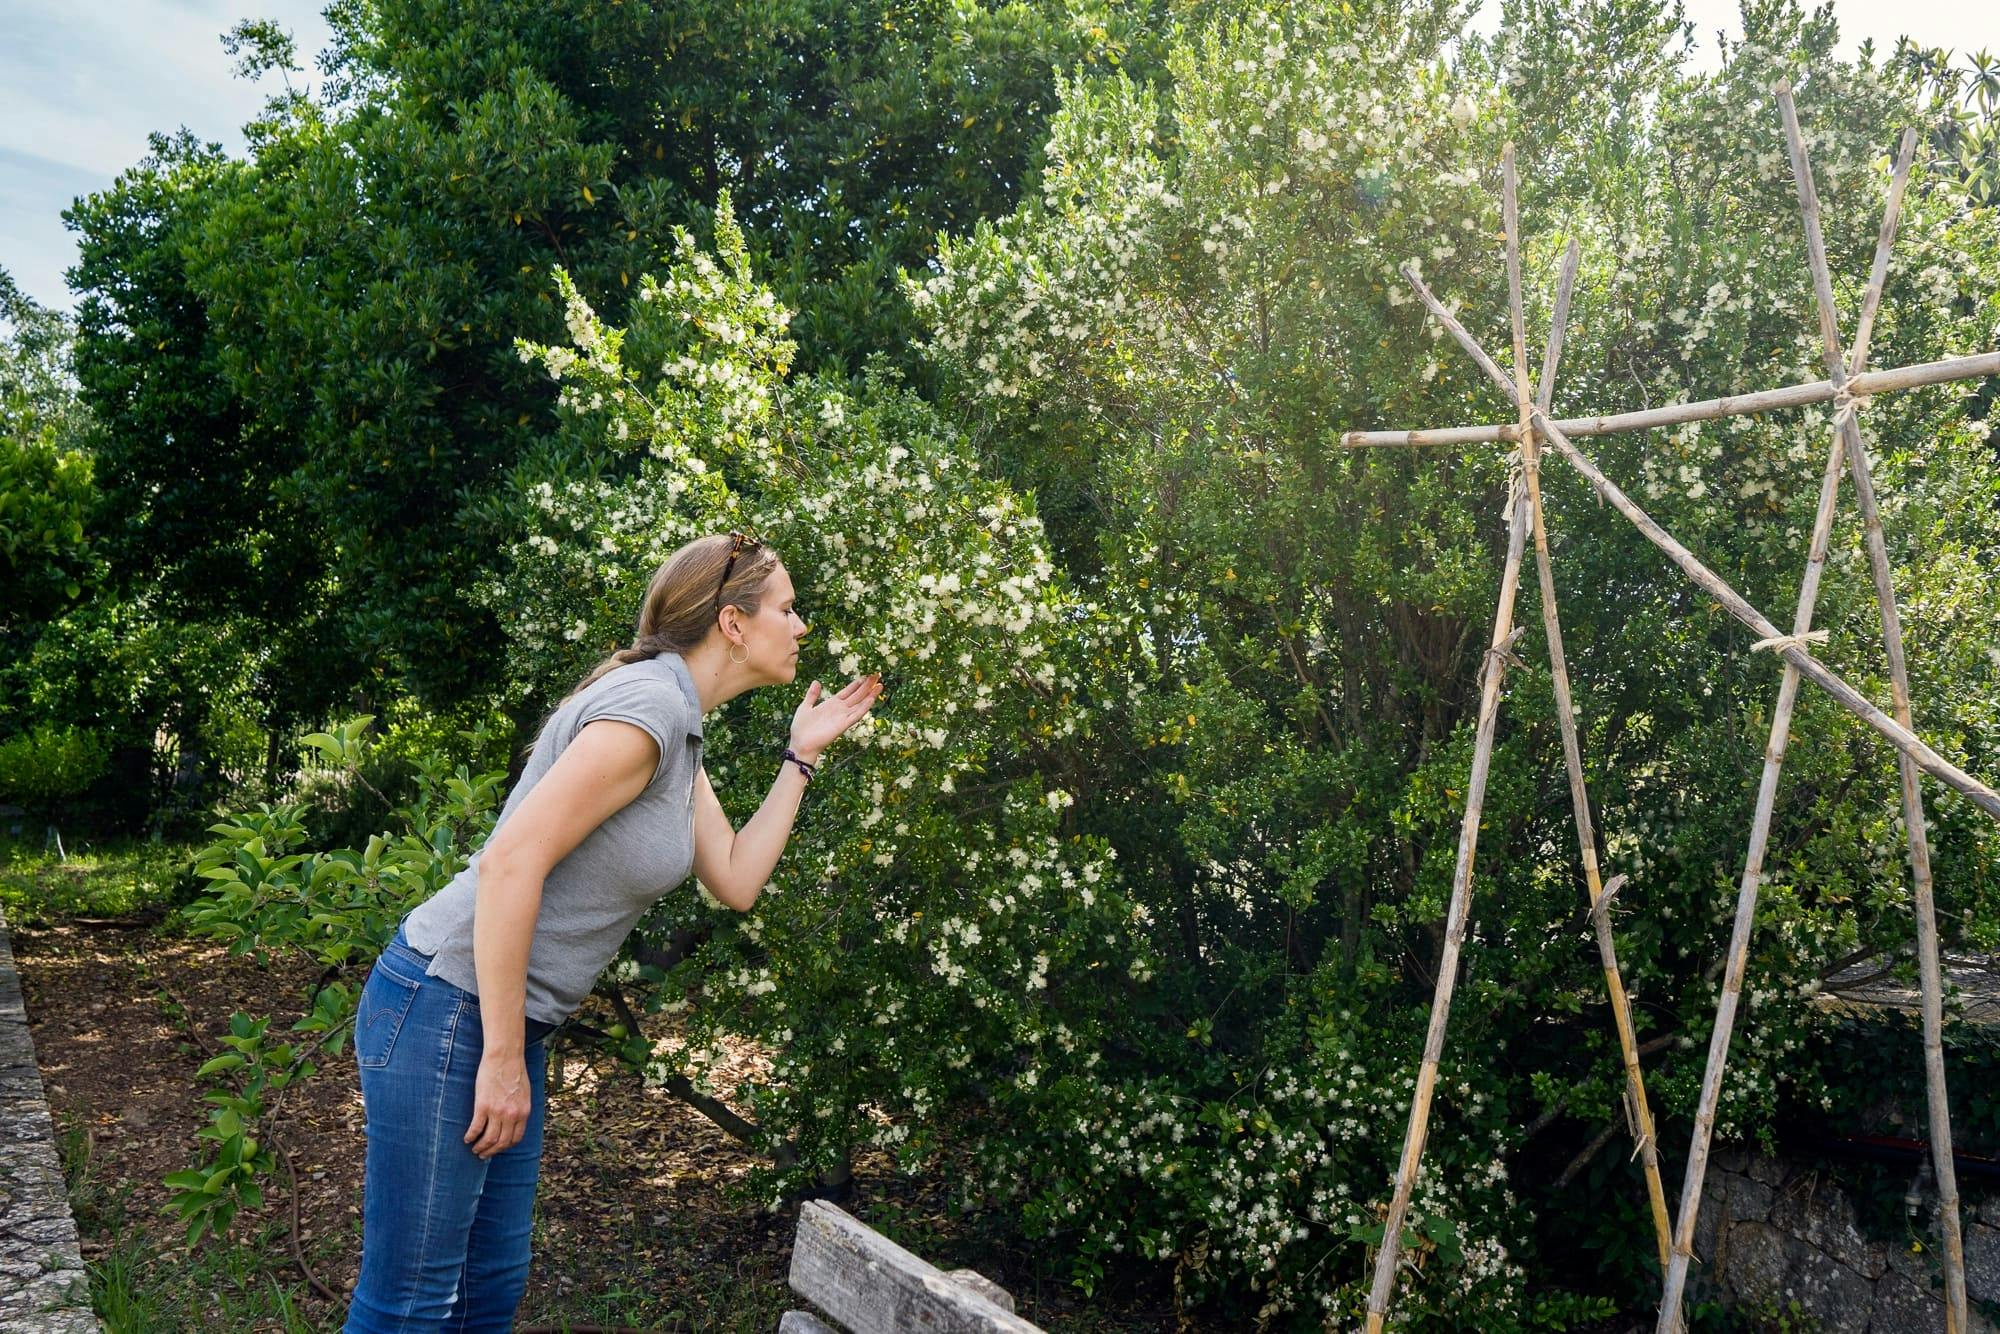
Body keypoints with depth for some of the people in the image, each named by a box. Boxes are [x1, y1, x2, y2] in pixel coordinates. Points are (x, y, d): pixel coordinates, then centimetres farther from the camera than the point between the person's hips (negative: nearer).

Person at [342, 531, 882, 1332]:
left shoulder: (678, 727, 11)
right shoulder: (647, 704, -19)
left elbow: (736, 881, 14)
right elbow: (511, 862, -25)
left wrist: (802, 756, 13)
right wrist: (503, 1058, -20)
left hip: (502, 1022, 10)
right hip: (446, 1011, -10)